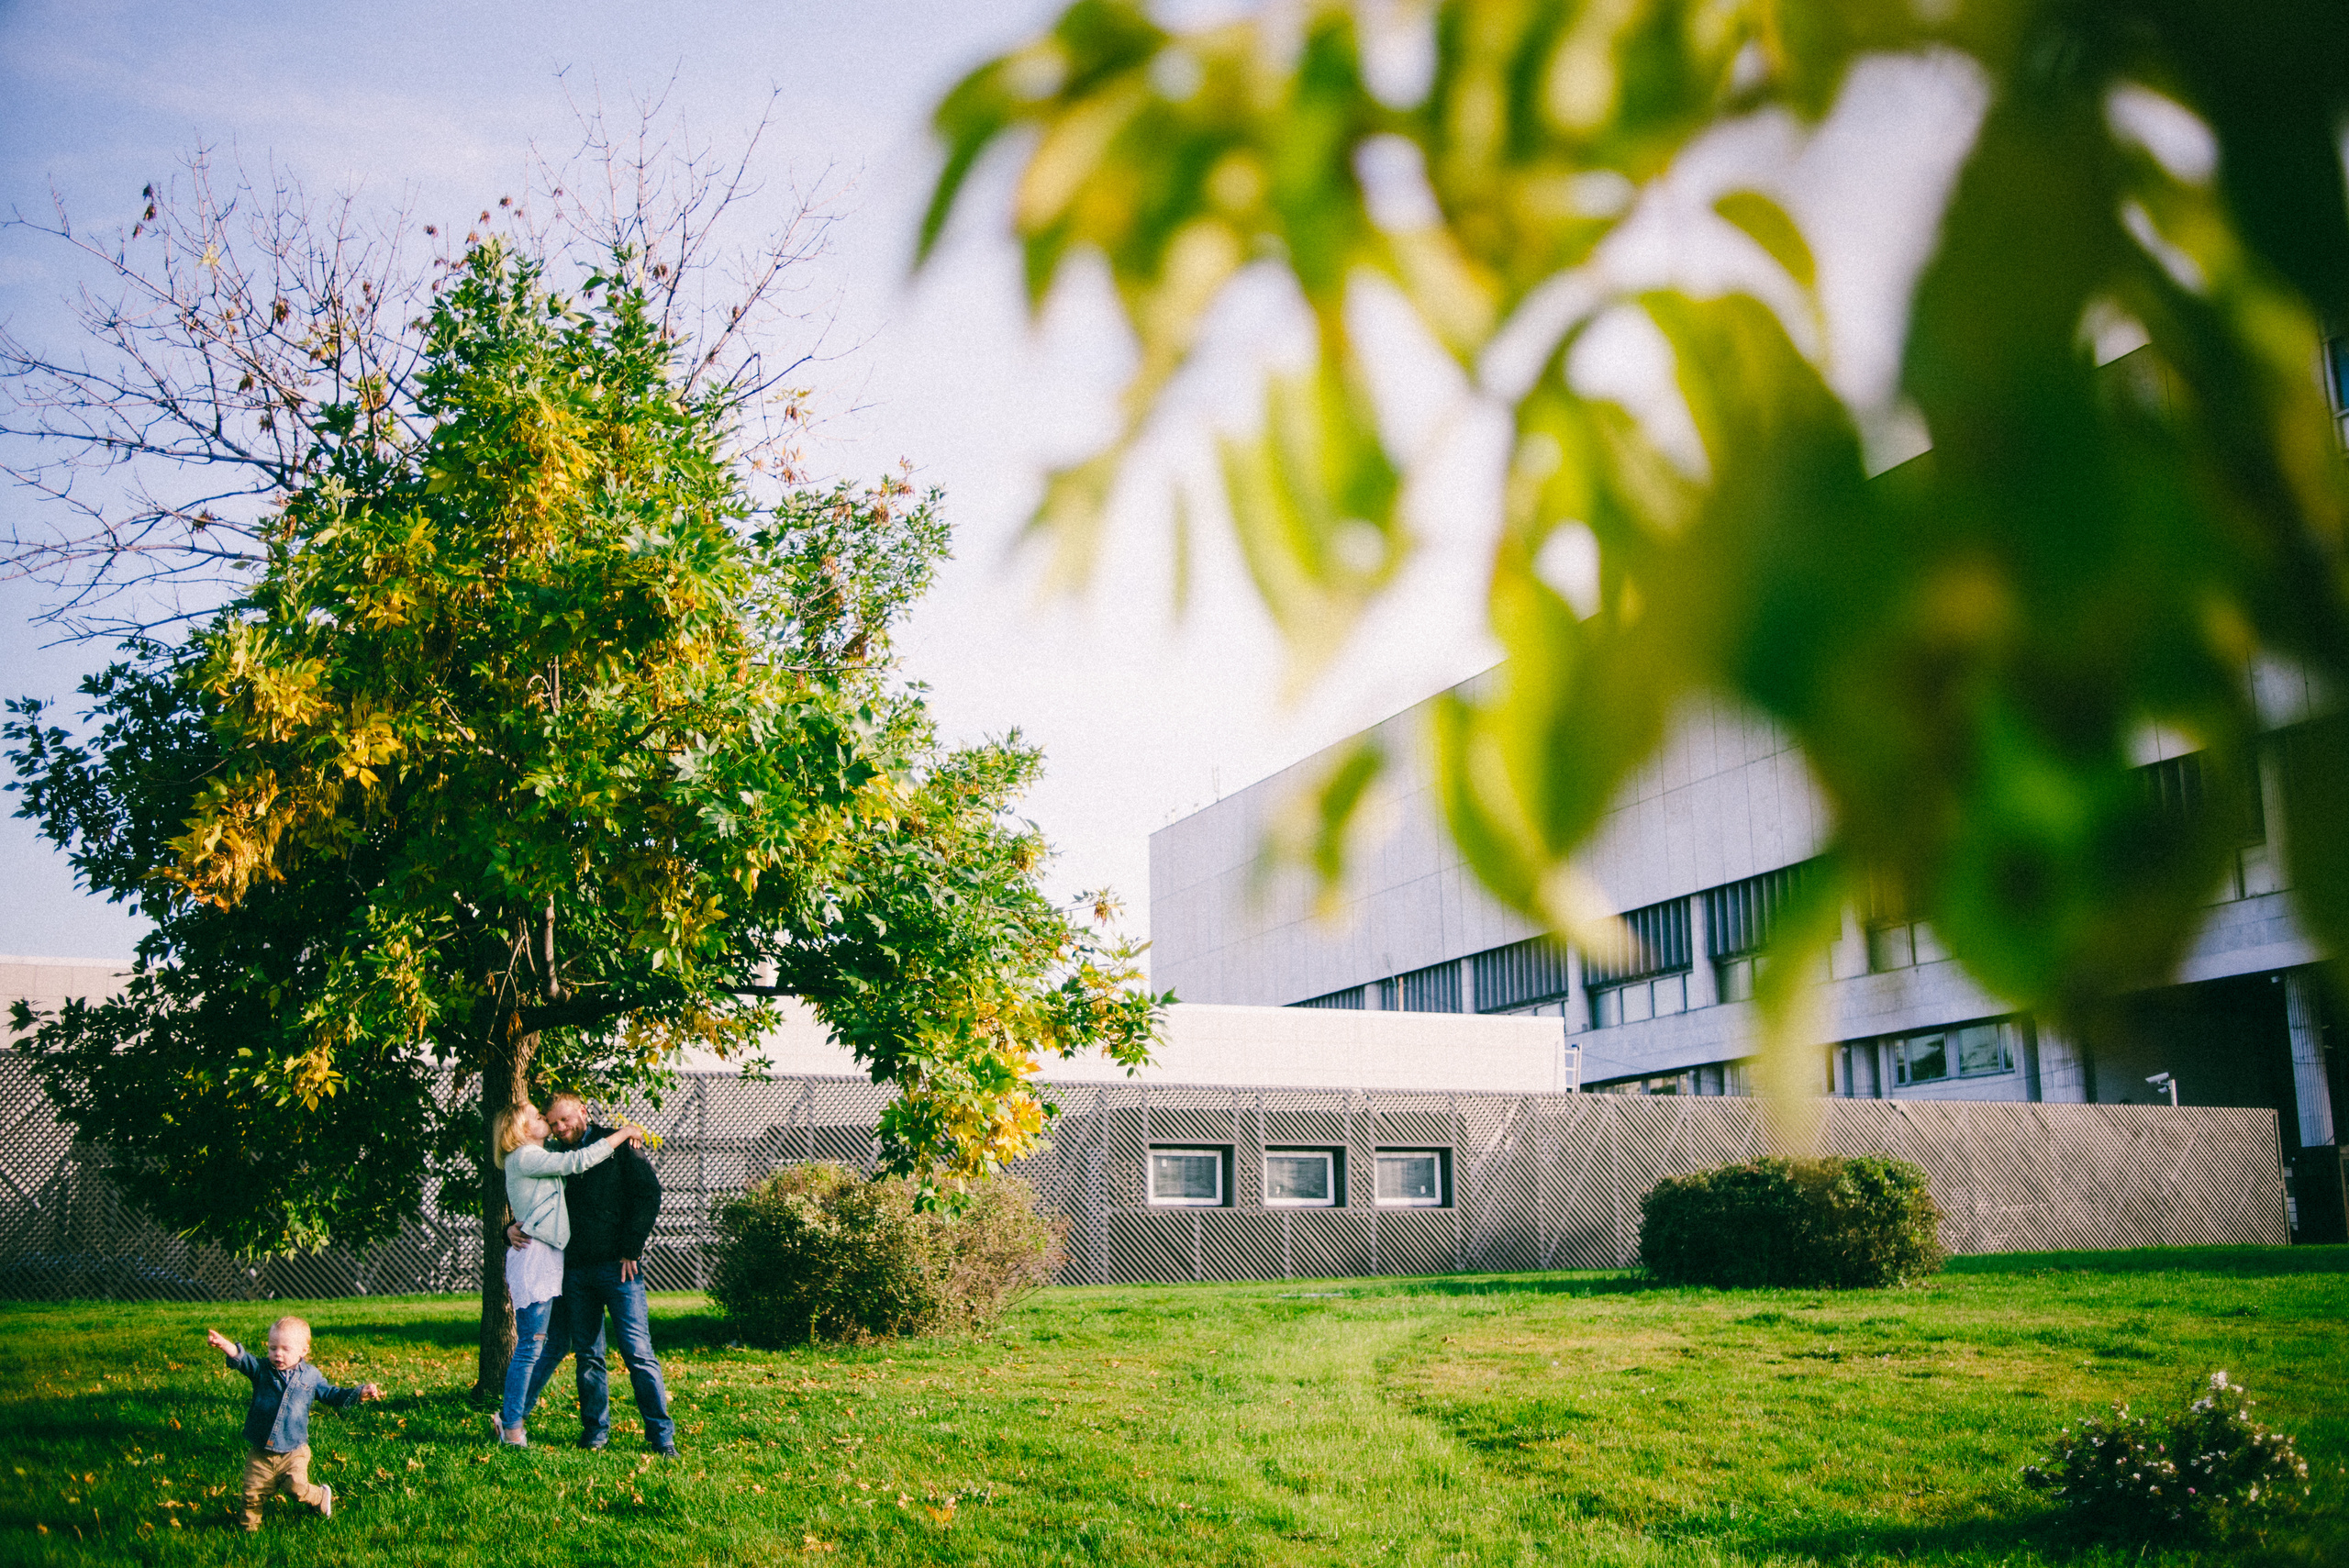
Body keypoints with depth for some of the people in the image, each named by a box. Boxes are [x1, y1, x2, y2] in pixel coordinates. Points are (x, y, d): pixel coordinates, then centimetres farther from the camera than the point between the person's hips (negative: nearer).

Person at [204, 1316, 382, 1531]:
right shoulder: (261, 1370, -2)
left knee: (298, 1488, -13)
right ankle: (249, 1528, 27)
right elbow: (241, 1358, -20)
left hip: (294, 1451, -1)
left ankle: (321, 1497, 18)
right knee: (253, 1493, 3)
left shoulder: (311, 1376, 2)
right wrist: (225, 1345, -42)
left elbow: (331, 1394, 11)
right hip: (260, 1453, 1)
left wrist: (360, 1393, -3)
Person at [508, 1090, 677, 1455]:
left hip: (618, 1266, -5)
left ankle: (661, 1434, -4)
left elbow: (649, 1194, -4)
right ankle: (596, 1429, 18)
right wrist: (513, 1229, -3)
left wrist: (631, 1250, -9)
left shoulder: (617, 1145, 2)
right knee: (588, 1354, 8)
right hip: (576, 1271, 5)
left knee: (638, 1351, -7)